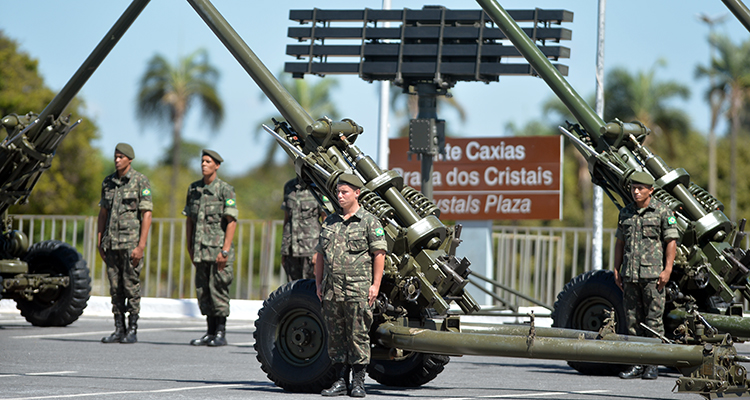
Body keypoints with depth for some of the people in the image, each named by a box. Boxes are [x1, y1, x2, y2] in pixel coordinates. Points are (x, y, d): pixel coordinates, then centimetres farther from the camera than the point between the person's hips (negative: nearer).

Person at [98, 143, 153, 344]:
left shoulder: (141, 181, -5)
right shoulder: (108, 182, 12)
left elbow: (147, 215, -9)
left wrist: (141, 246, -15)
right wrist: (99, 242, 10)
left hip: (131, 242, -5)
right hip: (111, 242, 5)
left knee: (131, 286, -4)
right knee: (115, 287, 6)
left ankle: (132, 330, 2)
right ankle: (119, 330, 10)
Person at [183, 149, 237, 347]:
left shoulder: (225, 189, -6)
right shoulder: (193, 188, 13)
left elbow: (232, 221, -10)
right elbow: (189, 219, 18)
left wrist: (225, 250, -16)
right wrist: (189, 247, 13)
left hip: (218, 249, -6)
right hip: (200, 249, 6)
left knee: (218, 290, -5)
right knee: (202, 291, 7)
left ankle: (221, 333, 1)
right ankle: (210, 332, 14)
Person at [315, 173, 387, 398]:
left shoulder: (369, 222, 0)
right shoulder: (329, 222, 15)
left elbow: (379, 254, -3)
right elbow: (320, 255, 19)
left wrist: (375, 285, -10)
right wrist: (318, 283, 13)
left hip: (358, 289, -5)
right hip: (332, 290, 5)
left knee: (358, 335, -3)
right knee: (335, 335, 6)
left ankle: (358, 382, 2)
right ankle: (340, 381, 12)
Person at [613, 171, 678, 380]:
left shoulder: (662, 211, 0)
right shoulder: (625, 213, 15)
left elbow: (671, 242, -3)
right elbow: (620, 243, 19)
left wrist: (667, 270, -11)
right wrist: (617, 270, 12)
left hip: (653, 274, -5)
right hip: (630, 275, 5)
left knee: (653, 319, -5)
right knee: (633, 320, 5)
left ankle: (652, 365, -1)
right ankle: (637, 364, 9)